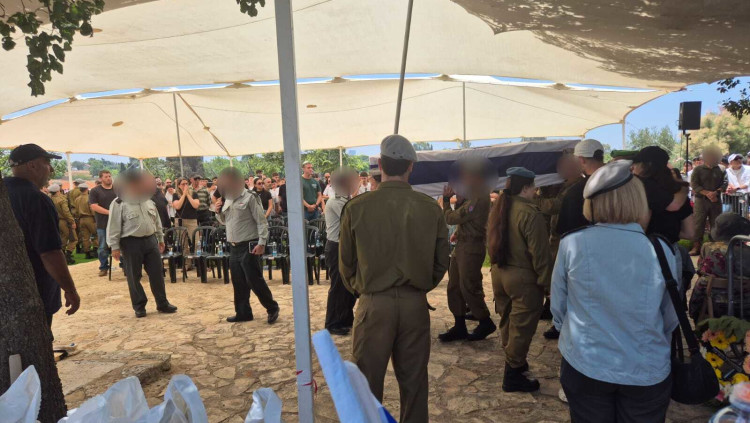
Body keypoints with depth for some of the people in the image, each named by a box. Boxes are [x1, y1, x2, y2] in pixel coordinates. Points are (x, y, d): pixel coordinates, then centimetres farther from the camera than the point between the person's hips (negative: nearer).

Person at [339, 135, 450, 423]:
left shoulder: (357, 208, -12)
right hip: (416, 304, 2)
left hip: (374, 305, -2)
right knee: (414, 381, 17)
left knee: (367, 382, 13)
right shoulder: (431, 209, -7)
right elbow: (441, 263, 1)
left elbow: (346, 263, -2)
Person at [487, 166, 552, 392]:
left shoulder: (497, 209, 5)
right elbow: (539, 253, -19)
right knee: (521, 327, 4)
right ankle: (512, 376, 13)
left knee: (507, 322, 21)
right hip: (524, 278, -8)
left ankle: (514, 361, 37)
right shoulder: (530, 213, -20)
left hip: (499, 274, 8)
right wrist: (546, 281, -10)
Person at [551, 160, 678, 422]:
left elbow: (557, 307, -2)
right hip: (647, 371, 0)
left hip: (583, 365, 0)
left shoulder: (571, 244, -14)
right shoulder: (660, 250, -13)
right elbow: (672, 317, 2)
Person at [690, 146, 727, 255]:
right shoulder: (698, 169, 1)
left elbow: (724, 183, 3)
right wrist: (707, 193, -17)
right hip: (701, 200, -2)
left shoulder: (721, 170, 8)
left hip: (716, 200, 3)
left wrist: (716, 192, -16)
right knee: (699, 223, -5)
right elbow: (694, 184, -6)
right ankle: (696, 247, -3)